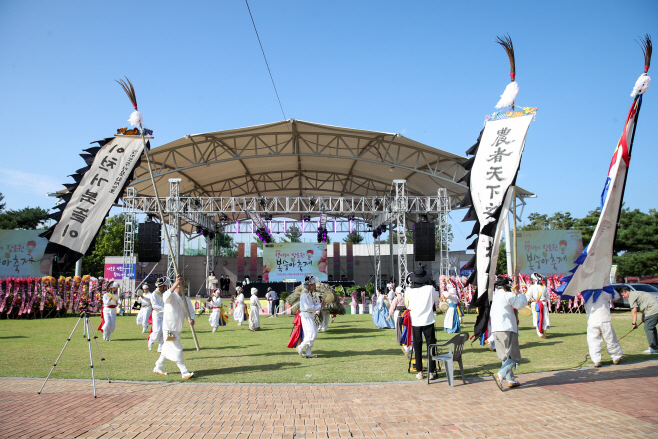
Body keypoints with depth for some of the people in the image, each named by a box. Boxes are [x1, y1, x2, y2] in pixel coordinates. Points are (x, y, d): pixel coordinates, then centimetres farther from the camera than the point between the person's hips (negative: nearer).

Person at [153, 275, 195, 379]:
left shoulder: (186, 299, 11)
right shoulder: (172, 296, -10)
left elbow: (190, 310, 3)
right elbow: (166, 296, -34)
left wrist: (191, 319, -19)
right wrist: (176, 283, -43)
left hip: (178, 328, 8)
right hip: (169, 328, -8)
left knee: (168, 349, 18)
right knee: (177, 349, -9)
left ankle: (157, 368, 34)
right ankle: (184, 372, -7)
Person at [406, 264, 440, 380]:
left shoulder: (409, 291, -4)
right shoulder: (430, 289, -8)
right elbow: (436, 299, 11)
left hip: (415, 322, 1)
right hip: (428, 321, -1)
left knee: (417, 348, 10)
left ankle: (419, 372, 14)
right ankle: (431, 372, 9)